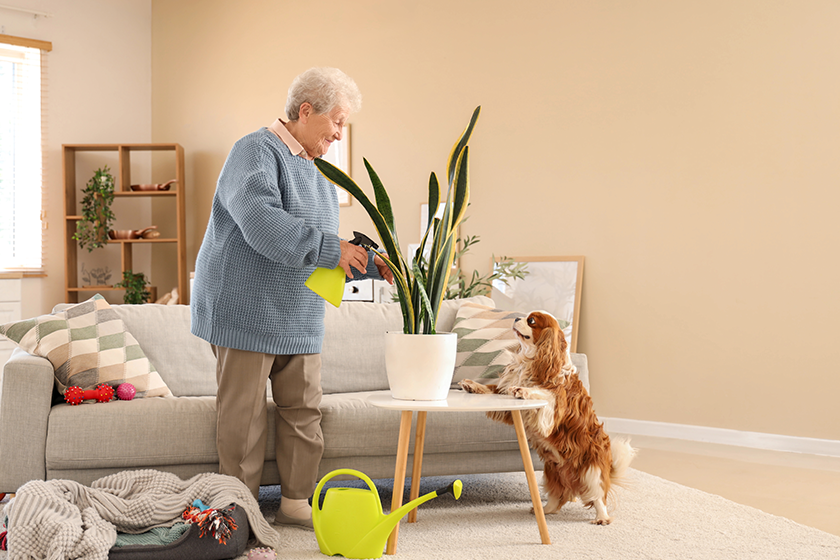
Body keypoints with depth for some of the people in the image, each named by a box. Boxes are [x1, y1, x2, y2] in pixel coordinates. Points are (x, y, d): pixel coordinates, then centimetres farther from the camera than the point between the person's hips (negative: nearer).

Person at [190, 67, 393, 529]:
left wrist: (369, 263, 8)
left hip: (299, 318, 9)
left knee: (303, 412, 10)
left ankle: (296, 503, 20)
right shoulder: (256, 152, -11)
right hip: (248, 312, -8)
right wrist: (329, 248, -29)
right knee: (244, 418, -2)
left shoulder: (315, 170, 18)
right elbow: (261, 222, -29)